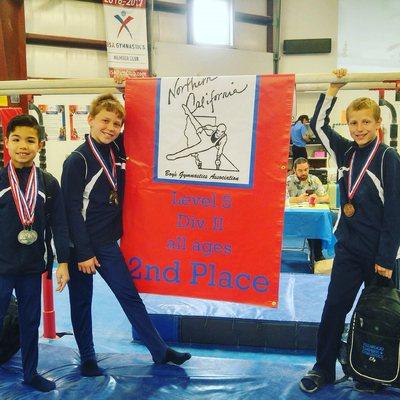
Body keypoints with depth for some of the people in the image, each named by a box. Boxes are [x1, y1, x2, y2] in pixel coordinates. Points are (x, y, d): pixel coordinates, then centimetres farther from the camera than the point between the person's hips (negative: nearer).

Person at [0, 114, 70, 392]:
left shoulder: (49, 183, -1)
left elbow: (59, 224, 0)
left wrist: (63, 262, -3)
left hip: (32, 267, 2)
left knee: (31, 321, 14)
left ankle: (31, 373, 31)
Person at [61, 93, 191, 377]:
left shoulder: (117, 152, 3)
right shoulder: (77, 160, -14)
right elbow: (72, 210, -14)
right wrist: (83, 253, -15)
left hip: (108, 243, 5)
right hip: (81, 245, -5)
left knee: (130, 296, 9)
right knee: (82, 302, 9)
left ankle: (160, 351, 16)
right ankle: (88, 359, 25)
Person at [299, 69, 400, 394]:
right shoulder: (346, 152, 4)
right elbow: (318, 124, 12)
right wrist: (334, 88, 3)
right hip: (348, 247, 5)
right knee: (334, 307, 7)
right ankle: (324, 369, 20)